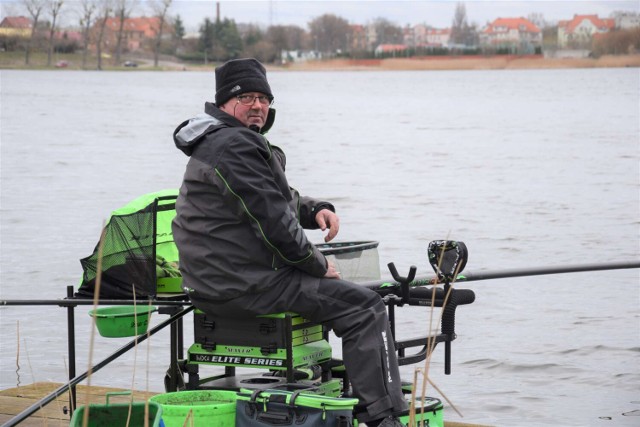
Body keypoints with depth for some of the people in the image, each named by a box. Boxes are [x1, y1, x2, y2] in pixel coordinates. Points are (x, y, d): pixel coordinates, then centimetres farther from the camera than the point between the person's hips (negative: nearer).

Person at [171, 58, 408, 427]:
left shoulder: (218, 142, 20)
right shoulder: (233, 146, -16)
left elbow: (282, 199, 27)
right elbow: (271, 220, -20)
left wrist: (317, 209, 6)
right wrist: (319, 265, -8)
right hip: (243, 285, -11)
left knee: (341, 291, 28)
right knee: (364, 306, -10)